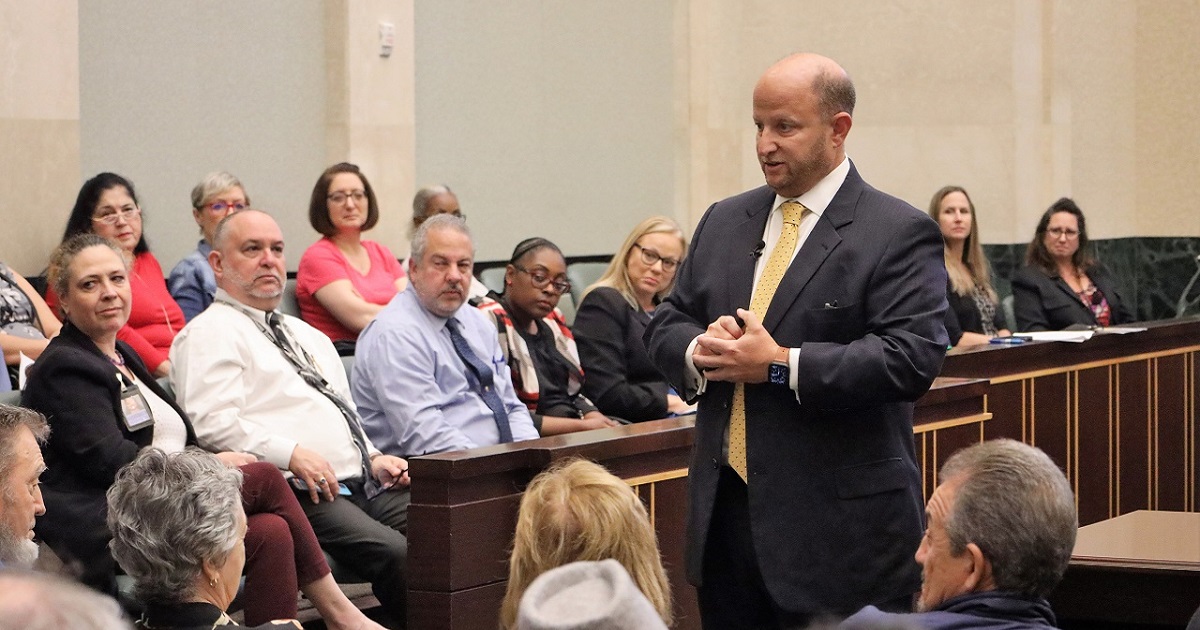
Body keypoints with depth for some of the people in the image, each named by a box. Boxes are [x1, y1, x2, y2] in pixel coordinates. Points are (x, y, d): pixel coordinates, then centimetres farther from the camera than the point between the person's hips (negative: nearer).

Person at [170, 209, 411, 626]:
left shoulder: (309, 336, 30)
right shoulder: (210, 334, 2)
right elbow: (213, 423, -12)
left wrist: (373, 459, 12)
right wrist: (291, 454, -21)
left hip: (364, 485, 8)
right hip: (298, 495, -8)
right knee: (397, 554, -30)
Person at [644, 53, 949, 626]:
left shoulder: (899, 234, -7)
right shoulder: (724, 222, 14)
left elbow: (911, 358, -18)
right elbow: (665, 326, 16)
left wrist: (781, 365, -20)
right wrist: (698, 350, -9)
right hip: (724, 509, 6)